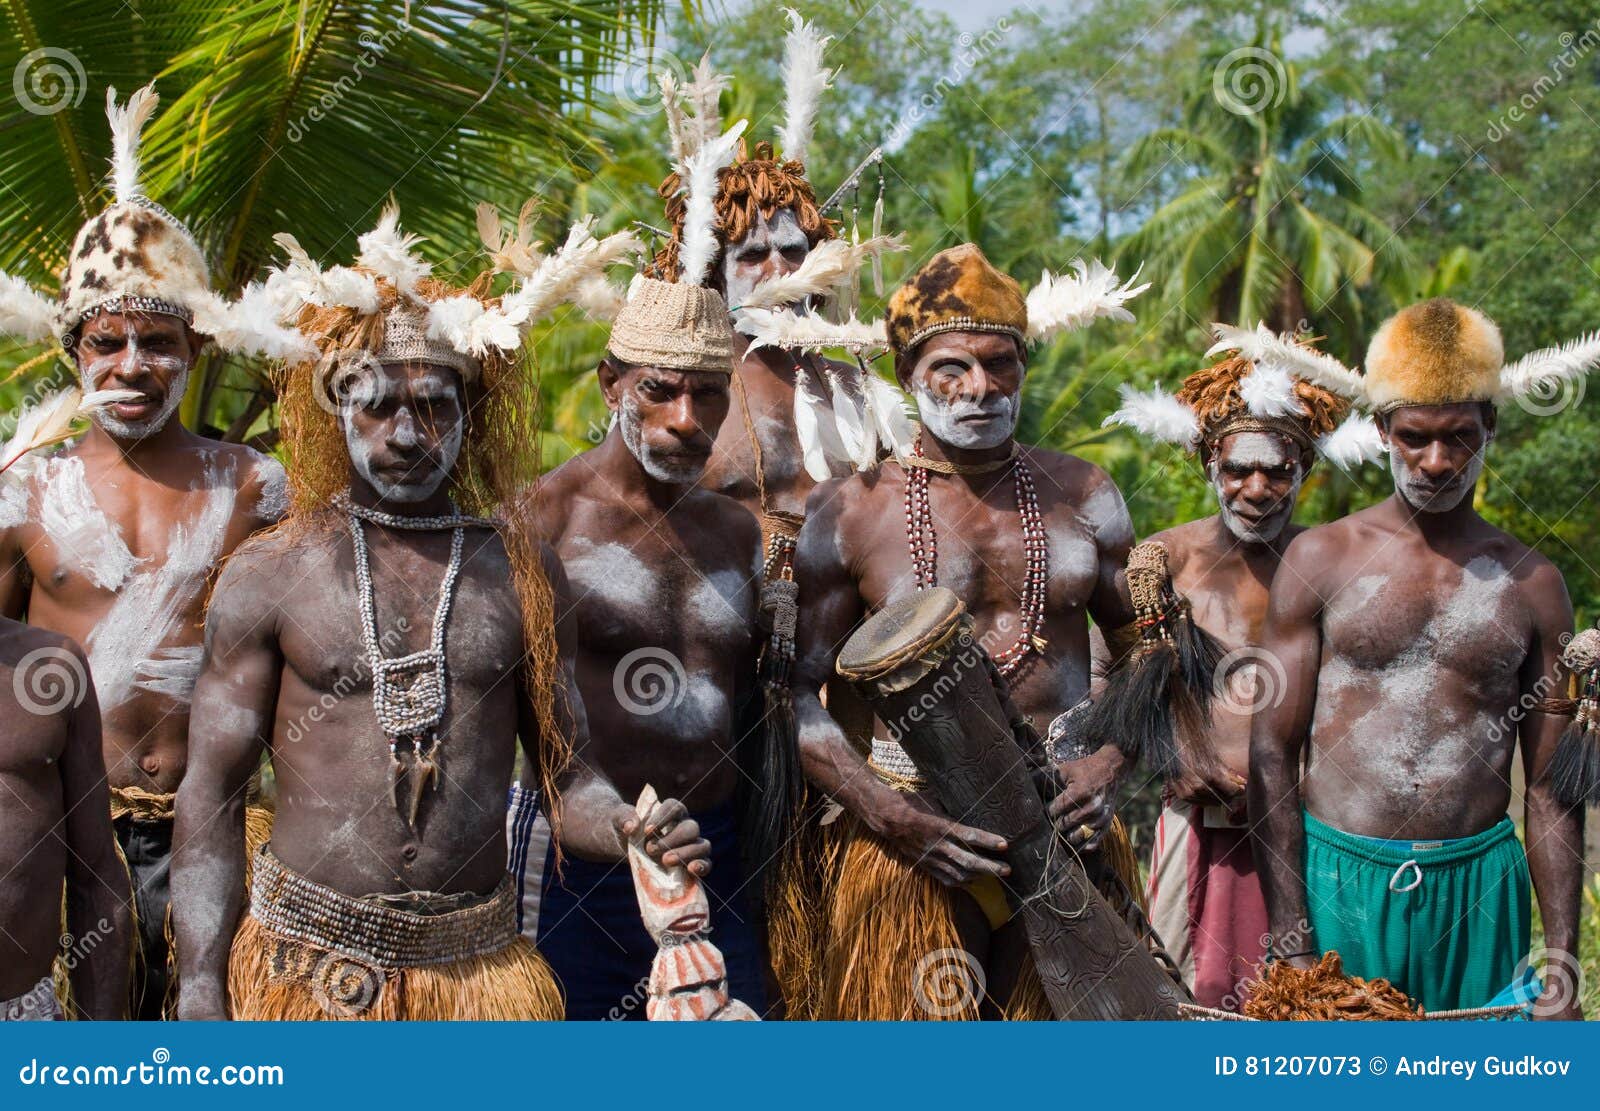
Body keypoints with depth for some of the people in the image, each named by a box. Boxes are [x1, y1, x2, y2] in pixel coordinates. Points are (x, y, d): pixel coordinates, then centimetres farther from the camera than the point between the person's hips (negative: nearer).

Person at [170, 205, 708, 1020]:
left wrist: (628, 830, -15)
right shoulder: (268, 576, 0)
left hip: (478, 971, 2)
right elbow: (210, 796, 0)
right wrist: (200, 998, -8)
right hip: (307, 964, -2)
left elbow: (565, 778, 7)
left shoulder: (522, 573, 6)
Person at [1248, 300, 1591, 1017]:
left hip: (1478, 888, 2)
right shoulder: (1320, 559, 2)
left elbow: (1551, 788, 8)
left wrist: (1563, 958, 2)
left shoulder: (1531, 584, 7)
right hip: (1336, 879, -1)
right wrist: (1290, 944, -7)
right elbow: (1273, 753, -1)